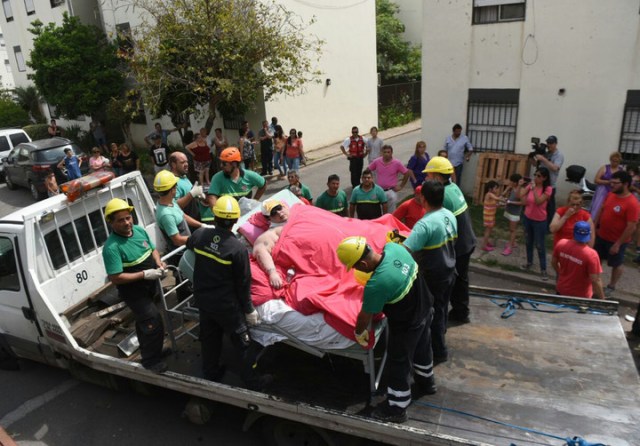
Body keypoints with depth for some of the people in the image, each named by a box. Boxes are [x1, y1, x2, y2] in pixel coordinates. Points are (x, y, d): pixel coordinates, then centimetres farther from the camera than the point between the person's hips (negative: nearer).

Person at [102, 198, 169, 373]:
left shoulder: (139, 230, -6)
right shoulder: (111, 247, -28)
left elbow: (153, 249, 9)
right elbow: (115, 278, -28)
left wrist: (159, 263, -11)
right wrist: (145, 274, -30)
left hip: (151, 285, 7)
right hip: (133, 291, -7)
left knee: (144, 321, 25)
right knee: (154, 323, -9)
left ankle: (151, 351, 45)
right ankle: (151, 360, 12)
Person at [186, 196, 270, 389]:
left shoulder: (200, 234, -11)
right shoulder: (238, 249, -26)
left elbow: (188, 244, 16)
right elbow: (243, 284, -17)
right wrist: (249, 309, -4)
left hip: (202, 299, 6)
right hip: (226, 304, -5)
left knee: (209, 338, 24)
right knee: (243, 342, 12)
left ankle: (211, 373, 44)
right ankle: (252, 380, 26)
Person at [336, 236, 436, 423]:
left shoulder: (376, 285, -37)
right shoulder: (394, 247, -19)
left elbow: (365, 316, -20)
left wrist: (359, 333, 1)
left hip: (406, 326, -8)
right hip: (425, 310, 8)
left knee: (398, 365, 14)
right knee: (422, 350, 31)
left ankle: (396, 409, 36)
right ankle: (426, 383, 57)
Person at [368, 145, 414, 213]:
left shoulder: (397, 163, -7)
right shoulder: (377, 161, -2)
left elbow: (407, 173, 0)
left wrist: (401, 186, -1)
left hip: (391, 191, -2)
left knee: (391, 211, -7)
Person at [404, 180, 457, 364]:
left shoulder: (425, 224, -30)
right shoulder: (450, 216, -2)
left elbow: (405, 251, -38)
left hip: (433, 276, -8)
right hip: (449, 271, 8)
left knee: (432, 313, 11)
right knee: (442, 309, 26)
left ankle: (439, 352, 26)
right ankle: (440, 337, 47)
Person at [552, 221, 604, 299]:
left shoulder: (561, 244, -15)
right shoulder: (591, 254, -29)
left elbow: (553, 262, 3)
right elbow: (595, 280, -24)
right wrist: (602, 299, -10)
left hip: (562, 289, 4)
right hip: (581, 296, -4)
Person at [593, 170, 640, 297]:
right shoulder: (610, 195, -4)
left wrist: (618, 244, -21)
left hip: (617, 241, -6)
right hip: (601, 236, 6)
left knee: (616, 264, 15)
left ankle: (611, 287, 33)